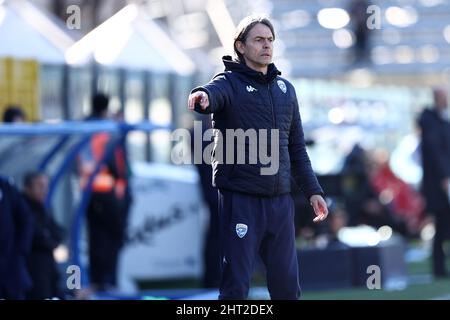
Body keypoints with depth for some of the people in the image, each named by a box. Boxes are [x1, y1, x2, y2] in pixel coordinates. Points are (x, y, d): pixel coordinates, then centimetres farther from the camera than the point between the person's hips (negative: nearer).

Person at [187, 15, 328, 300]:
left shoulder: (285, 88, 15)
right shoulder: (230, 83, -3)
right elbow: (215, 92, -28)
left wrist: (313, 190, 13)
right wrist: (203, 97, -52)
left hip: (280, 201, 5)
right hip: (240, 200, -5)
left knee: (287, 284, 9)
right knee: (236, 284, -6)